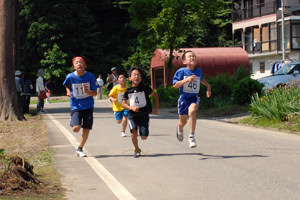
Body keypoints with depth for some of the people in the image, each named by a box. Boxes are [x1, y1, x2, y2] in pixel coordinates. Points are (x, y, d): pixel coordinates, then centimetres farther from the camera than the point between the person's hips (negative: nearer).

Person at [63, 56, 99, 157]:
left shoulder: (90, 76, -10)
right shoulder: (70, 77, -9)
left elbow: (95, 93, -6)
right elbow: (66, 84, 16)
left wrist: (87, 91, -25)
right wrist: (68, 91, -4)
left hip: (88, 106, 1)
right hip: (76, 106, -1)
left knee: (86, 130, 1)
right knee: (76, 128, -17)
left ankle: (79, 149, 22)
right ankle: (73, 122, 21)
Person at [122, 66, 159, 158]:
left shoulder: (144, 88, -4)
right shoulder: (128, 91, -1)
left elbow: (155, 95, 7)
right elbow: (123, 103, 2)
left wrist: (156, 108, 5)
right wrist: (132, 108, -16)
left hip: (144, 115, 0)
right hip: (132, 115, 0)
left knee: (144, 137, -3)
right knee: (134, 133, -20)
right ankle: (137, 149, 6)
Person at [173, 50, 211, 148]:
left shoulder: (198, 71, 5)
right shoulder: (181, 71, -9)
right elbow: (175, 85, -16)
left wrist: (208, 86, 16)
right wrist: (187, 79, -27)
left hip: (194, 98, 1)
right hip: (184, 98, -1)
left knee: (192, 111, -33)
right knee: (183, 121, 11)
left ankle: (191, 136, -28)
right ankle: (180, 129, 52)